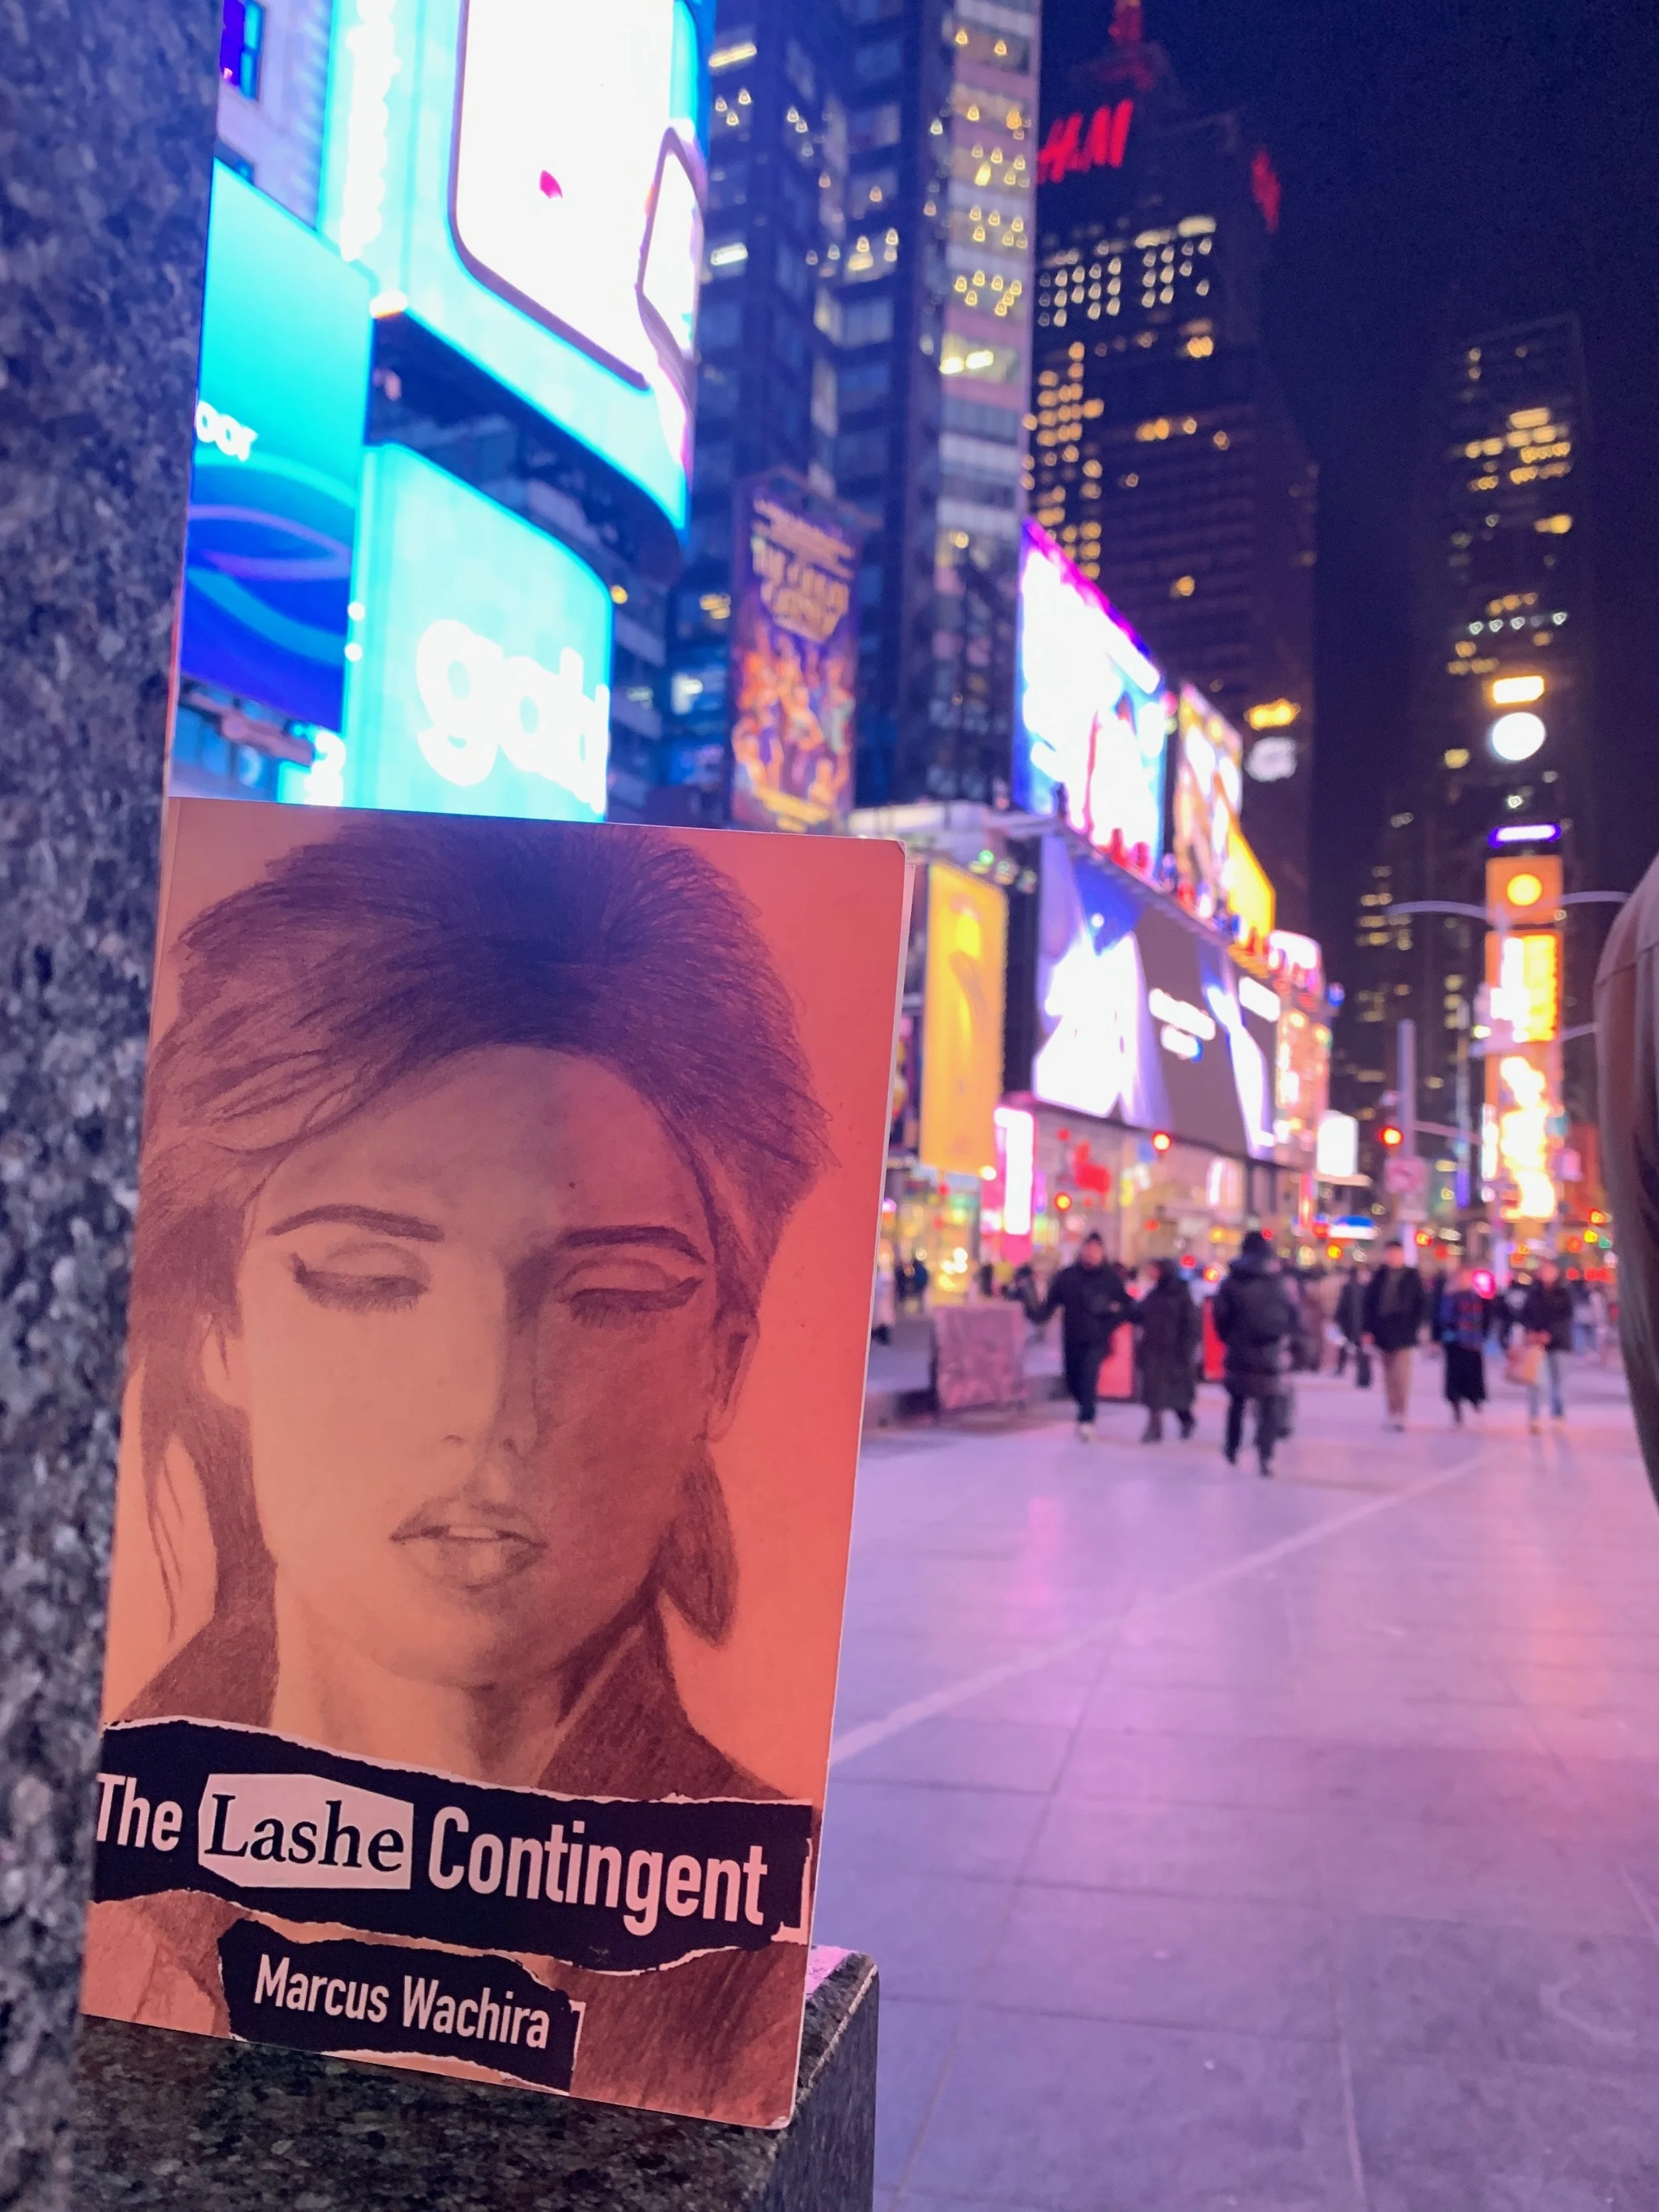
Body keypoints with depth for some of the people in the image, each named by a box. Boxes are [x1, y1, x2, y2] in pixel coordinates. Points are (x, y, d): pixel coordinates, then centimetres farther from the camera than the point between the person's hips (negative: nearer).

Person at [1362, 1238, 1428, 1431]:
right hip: (1383, 1333, 3)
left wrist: (1412, 1326, -7)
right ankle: (1391, 1412, 18)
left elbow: (1422, 1304, 2)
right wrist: (1368, 1329, 0)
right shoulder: (1379, 1276, 5)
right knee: (1389, 1376, 11)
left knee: (1401, 1375, -10)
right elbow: (1369, 1303, 7)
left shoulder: (1412, 1276, 0)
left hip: (1403, 1335, -3)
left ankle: (1400, 1414, -7)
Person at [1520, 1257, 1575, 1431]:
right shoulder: (1534, 1293, 7)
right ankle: (1533, 1418, -9)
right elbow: (1525, 1314, 6)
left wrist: (1550, 1333, -17)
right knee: (1534, 1379, -8)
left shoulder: (1564, 1294, 1)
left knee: (1557, 1377, 8)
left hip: (1557, 1341, 0)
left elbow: (1567, 1317, -6)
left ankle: (1557, 1411, 28)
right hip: (1536, 1339, 0)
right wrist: (1530, 1331, -12)